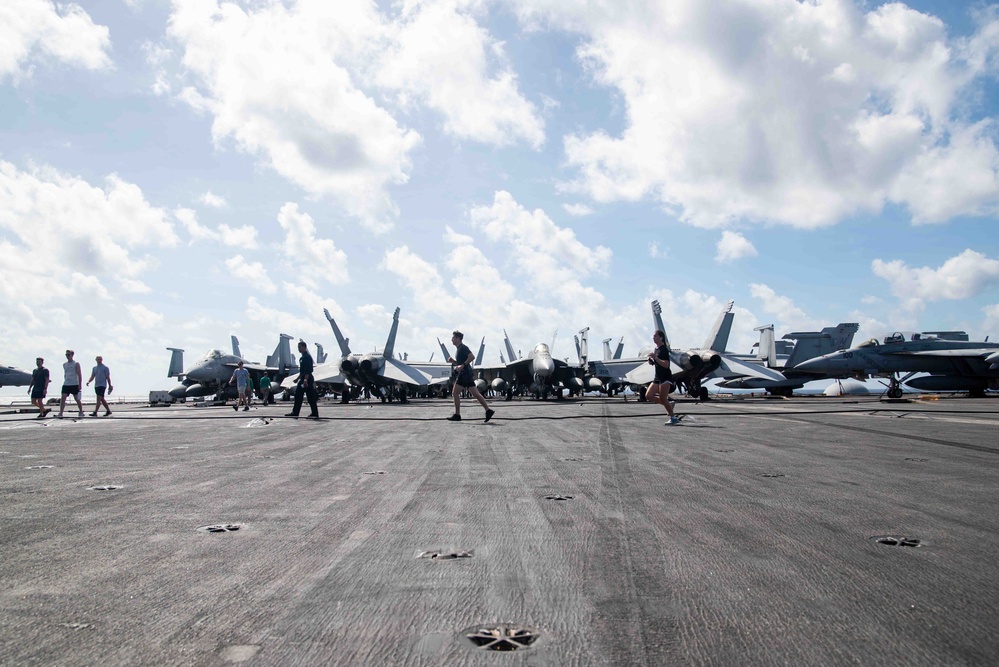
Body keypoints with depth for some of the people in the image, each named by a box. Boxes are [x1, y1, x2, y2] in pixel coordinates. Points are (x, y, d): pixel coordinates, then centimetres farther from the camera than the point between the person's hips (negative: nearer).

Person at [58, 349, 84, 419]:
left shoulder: (76, 364, -3)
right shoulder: (64, 365, 13)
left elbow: (79, 375, -6)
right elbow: (65, 374, 22)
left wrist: (80, 385, -11)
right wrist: (65, 381, 16)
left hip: (74, 385, -4)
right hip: (66, 384, 4)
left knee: (77, 399, 4)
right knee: (63, 398, -10)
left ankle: (81, 412, 18)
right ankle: (60, 413, -13)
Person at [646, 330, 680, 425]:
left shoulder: (664, 349, -13)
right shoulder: (656, 349, 14)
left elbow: (666, 364, -22)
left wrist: (655, 357, -25)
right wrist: (651, 360, 4)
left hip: (665, 378, -9)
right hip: (658, 377, 9)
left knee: (663, 399, -9)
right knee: (648, 395, 2)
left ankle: (673, 418, 3)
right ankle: (669, 404, 16)